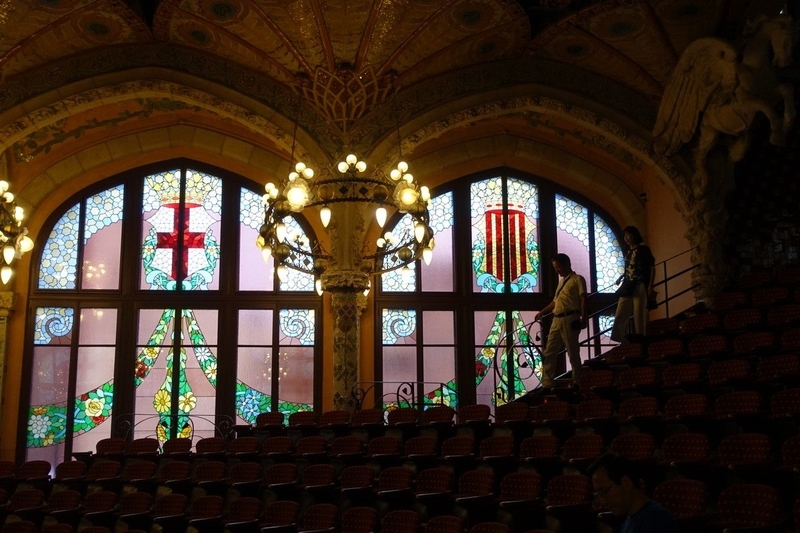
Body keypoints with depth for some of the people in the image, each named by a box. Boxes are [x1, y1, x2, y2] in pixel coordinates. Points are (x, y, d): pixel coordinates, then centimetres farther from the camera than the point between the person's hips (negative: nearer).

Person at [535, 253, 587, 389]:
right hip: (557, 320, 8)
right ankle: (546, 385, 3)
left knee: (573, 353, -3)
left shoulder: (577, 279, 2)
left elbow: (583, 299, -8)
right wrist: (542, 312, 32)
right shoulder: (561, 282, 25)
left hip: (570, 320, -8)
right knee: (549, 353, 2)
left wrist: (583, 318, -18)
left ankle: (577, 383, 6)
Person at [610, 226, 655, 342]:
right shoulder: (628, 253, 19)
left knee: (639, 317, -5)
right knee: (619, 316, -2)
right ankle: (621, 341, 0)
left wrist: (650, 285, -12)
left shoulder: (643, 250, 1)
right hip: (627, 288, 6)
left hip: (640, 287, -6)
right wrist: (621, 277, 9)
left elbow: (652, 268, -3)